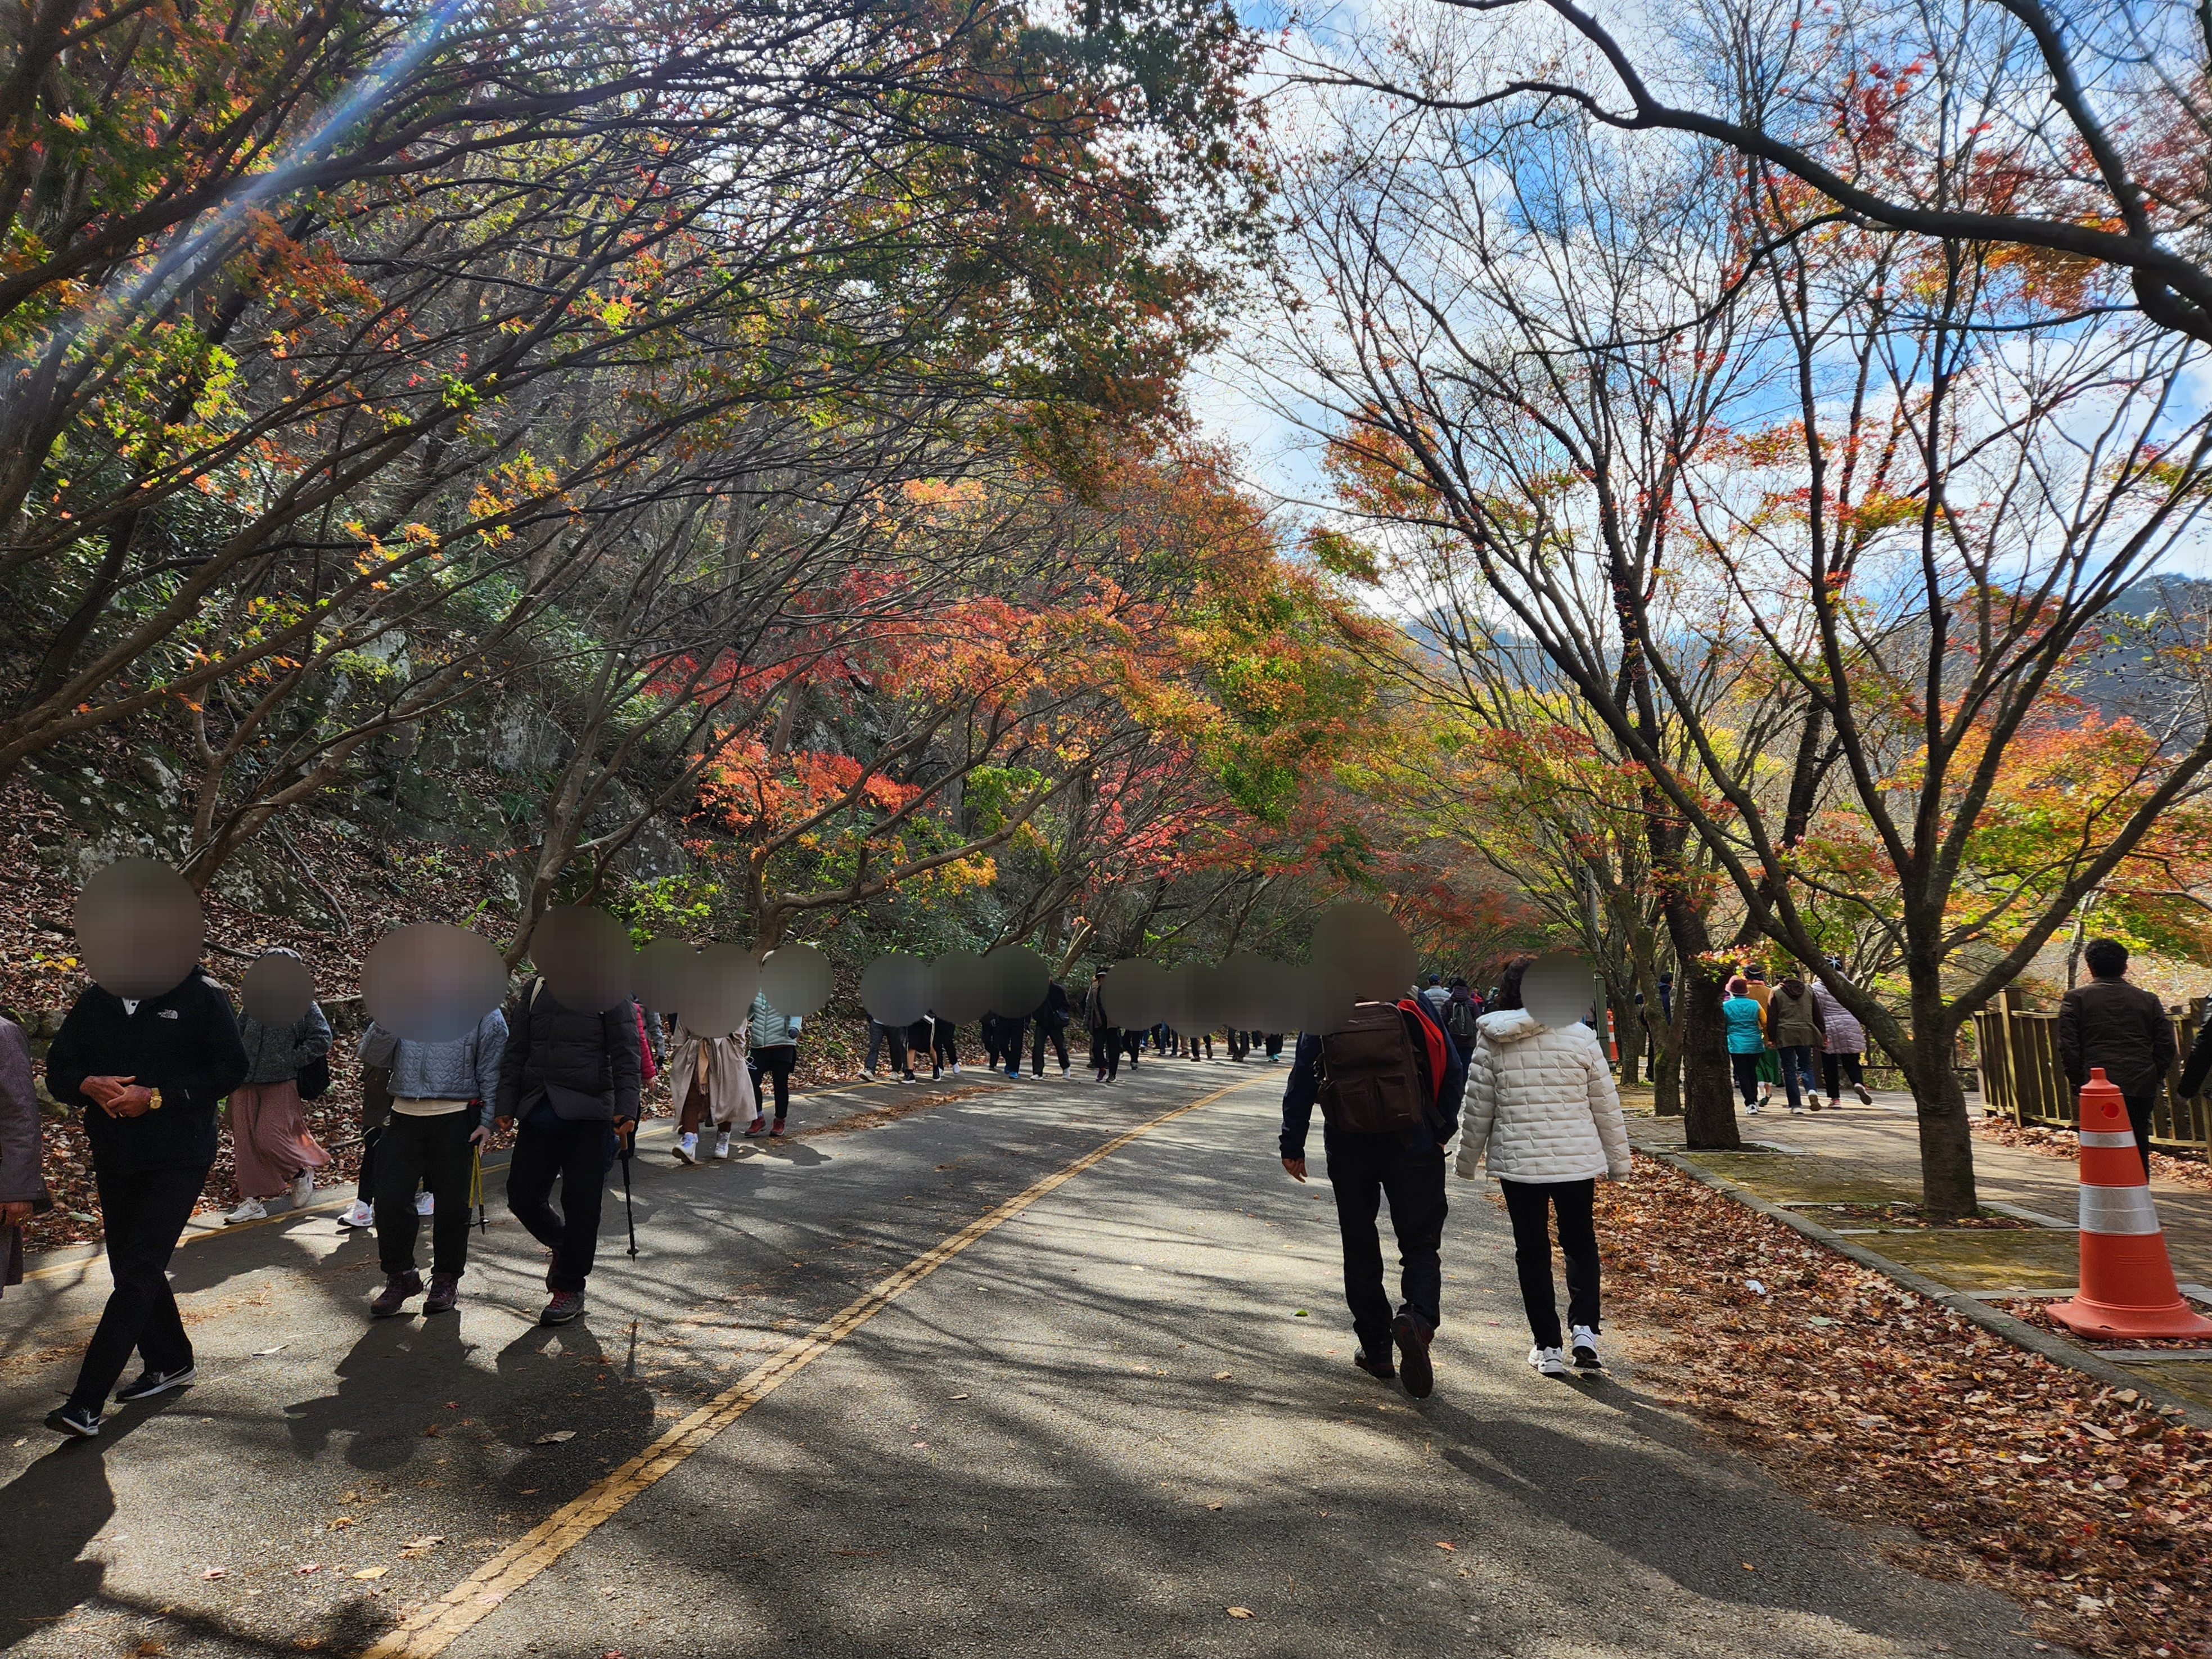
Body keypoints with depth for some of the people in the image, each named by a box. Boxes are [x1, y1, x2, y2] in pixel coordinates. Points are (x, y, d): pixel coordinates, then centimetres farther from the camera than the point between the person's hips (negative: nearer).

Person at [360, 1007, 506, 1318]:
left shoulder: (483, 1011, 1)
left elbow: (492, 1070, 0)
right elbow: (370, 1055, 4)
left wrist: (488, 1121, -6)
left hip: (456, 1119, -3)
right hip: (405, 1117, 3)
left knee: (451, 1203, 3)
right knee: (390, 1199, -1)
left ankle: (446, 1280, 20)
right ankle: (399, 1277, 17)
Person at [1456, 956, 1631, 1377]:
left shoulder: (1491, 1042, -6)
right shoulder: (1580, 1038, -5)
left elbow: (1477, 1108, -1)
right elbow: (1606, 1106, 1)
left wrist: (1467, 1161, 12)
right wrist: (1618, 1162, 12)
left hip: (1518, 1162, 0)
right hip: (1577, 1160, 0)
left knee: (1532, 1251, 11)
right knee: (1580, 1243, 19)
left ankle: (1548, 1346, 14)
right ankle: (1584, 1329, 4)